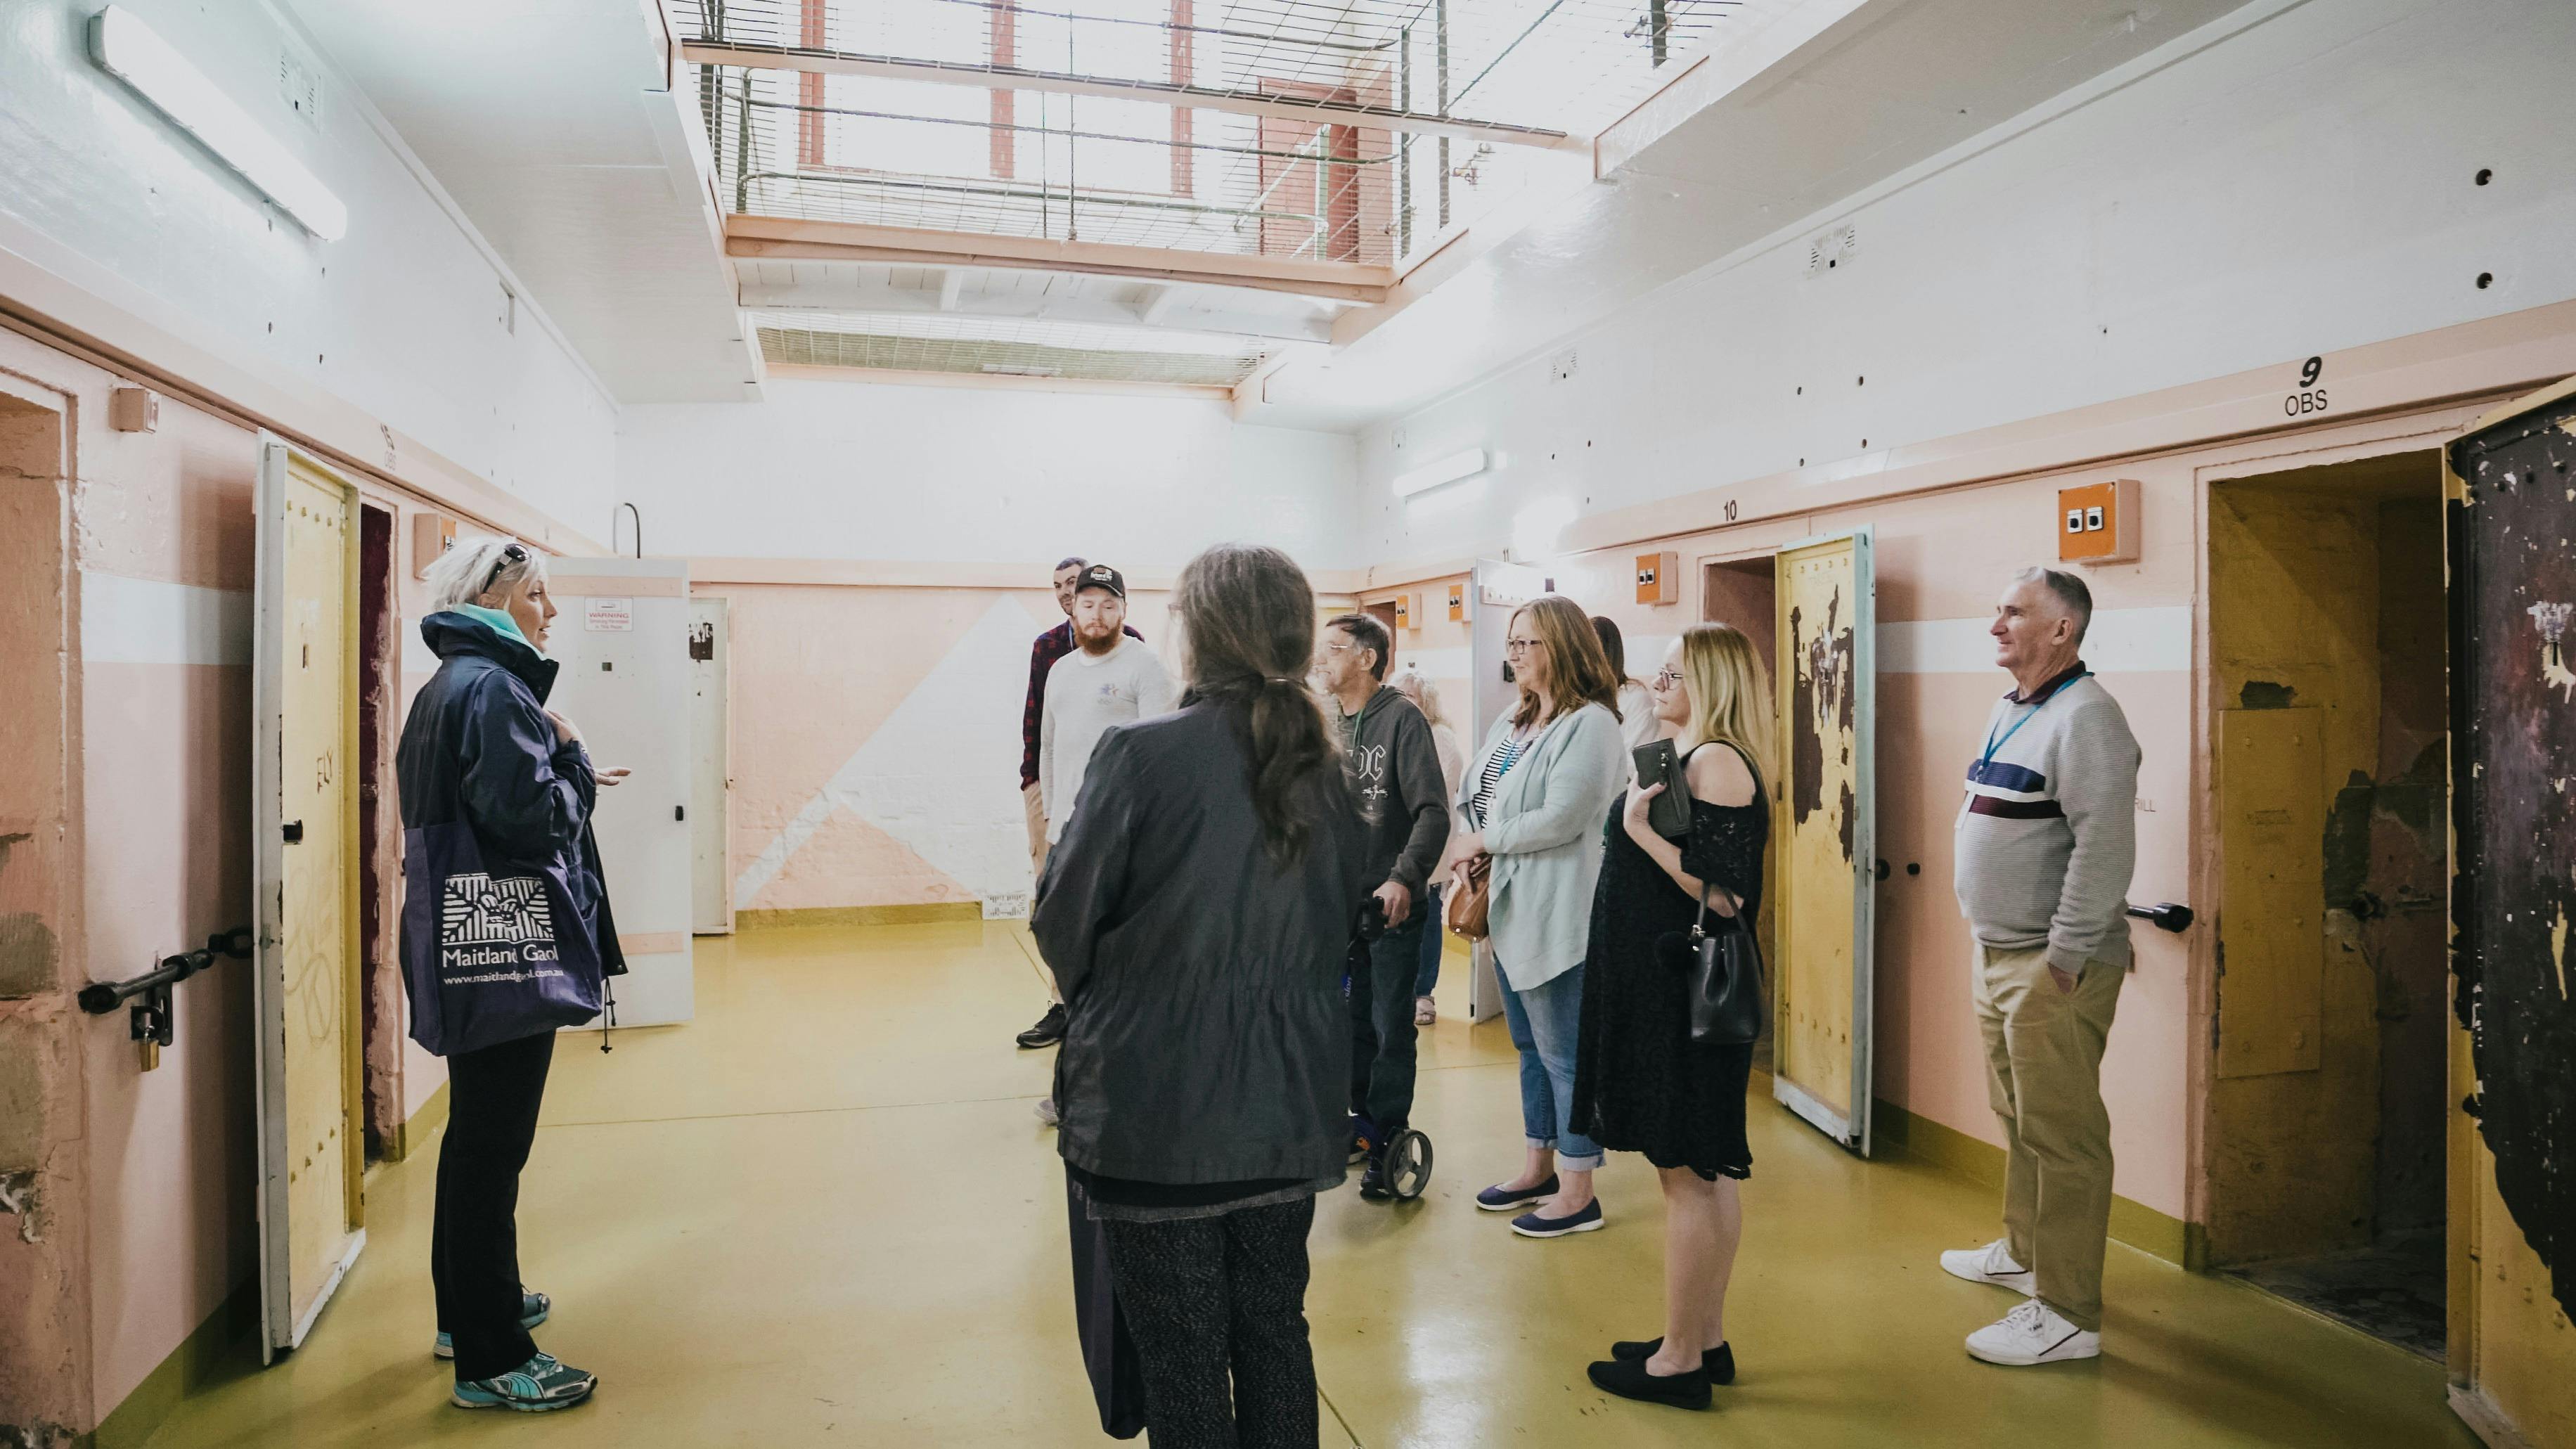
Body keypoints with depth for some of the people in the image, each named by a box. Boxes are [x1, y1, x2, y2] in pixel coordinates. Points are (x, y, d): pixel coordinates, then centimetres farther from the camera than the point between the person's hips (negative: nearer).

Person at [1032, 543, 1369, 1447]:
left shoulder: (1141, 755, -17)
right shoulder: (1321, 771, 1)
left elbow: (1063, 920, -10)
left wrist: (1091, 1001, 11)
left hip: (1158, 1109, -5)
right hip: (1290, 1108, 5)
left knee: (1182, 1356, 11)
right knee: (1274, 1329, 20)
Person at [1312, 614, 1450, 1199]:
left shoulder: (1401, 718, -10)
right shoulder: (1323, 723, 8)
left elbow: (1433, 812, -18)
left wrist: (1403, 877, -28)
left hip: (1392, 904, -6)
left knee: (1390, 1027, 3)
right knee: (1352, 1019, 16)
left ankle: (1387, 1143, 15)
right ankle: (1362, 1117, 32)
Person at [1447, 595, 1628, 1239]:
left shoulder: (1590, 725, -14)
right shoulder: (1513, 721, 12)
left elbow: (1559, 820, -23)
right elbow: (1475, 801, 13)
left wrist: (1480, 841, -12)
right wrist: (1465, 868, -4)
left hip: (1557, 914, -9)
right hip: (1509, 908, 9)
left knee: (1565, 1055, 1)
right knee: (1531, 1047, 20)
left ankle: (1577, 1192, 15)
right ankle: (1539, 1168, 34)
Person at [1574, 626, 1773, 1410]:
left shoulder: (1718, 762, -16)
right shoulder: (1686, 759, 14)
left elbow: (1724, 893, -23)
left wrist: (1640, 827, -22)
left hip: (1689, 993, -10)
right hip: (1666, 988, 10)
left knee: (1689, 1173, -1)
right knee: (1704, 1173, 16)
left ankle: (1679, 1362, 10)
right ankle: (1706, 1339, 27)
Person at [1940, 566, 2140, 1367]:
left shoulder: (2085, 717, -16)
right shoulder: (2008, 712, 15)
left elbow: (2105, 846, -24)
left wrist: (2065, 956, -22)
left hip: (2053, 966, -10)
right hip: (1999, 953, 10)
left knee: (2061, 1135, -4)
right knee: (2018, 1120, 21)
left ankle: (2067, 1314, 5)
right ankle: (2024, 1252, 38)